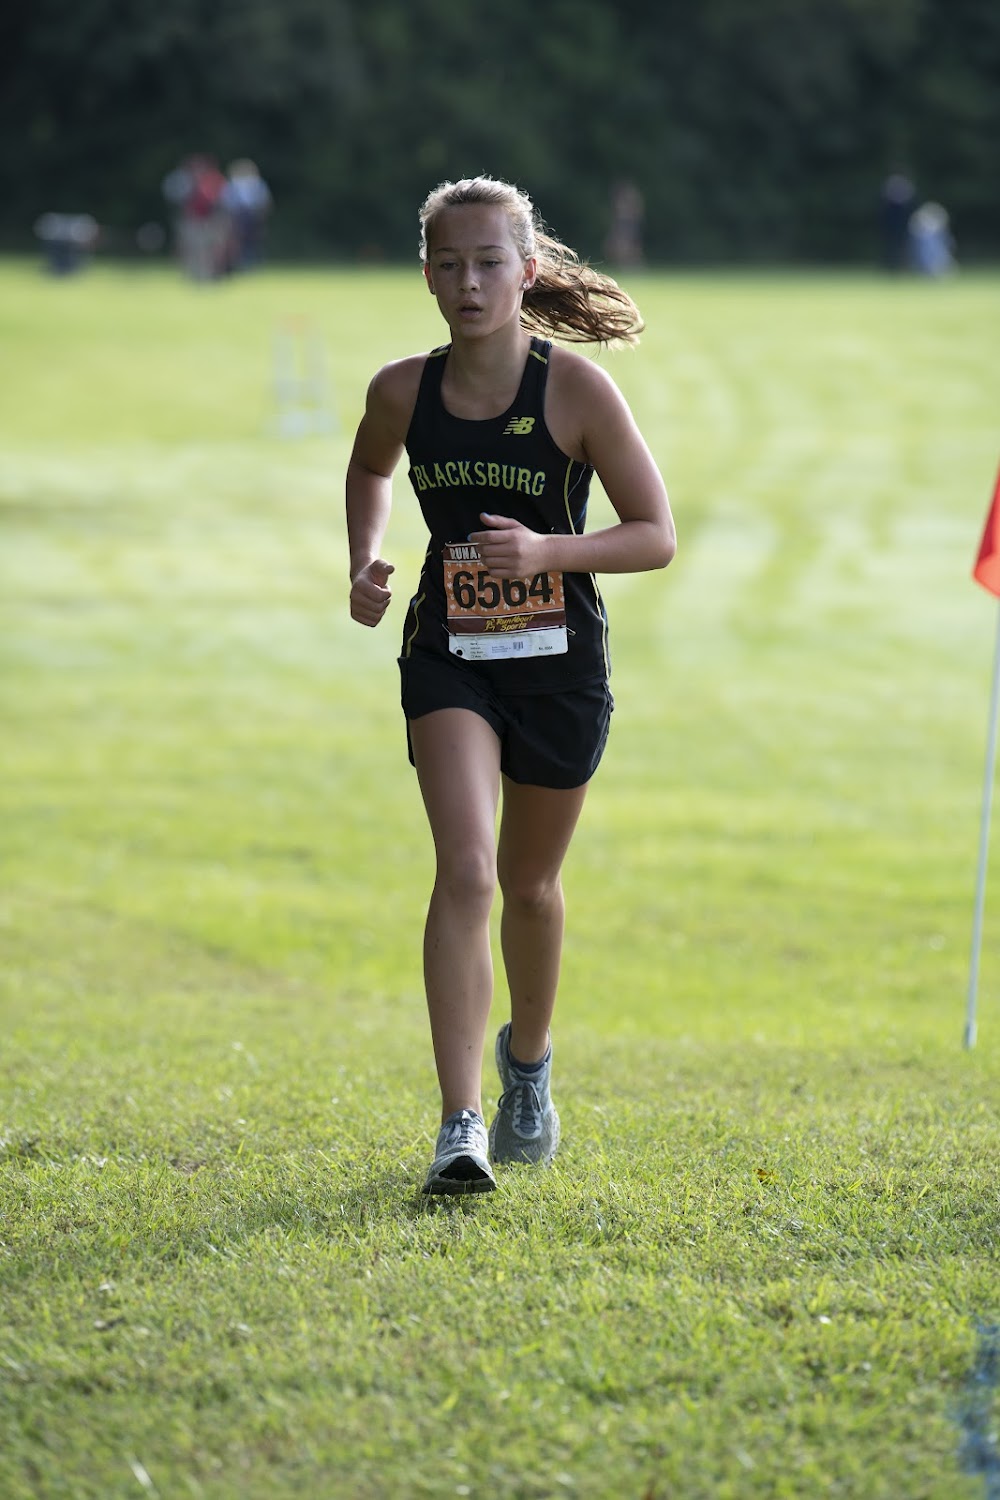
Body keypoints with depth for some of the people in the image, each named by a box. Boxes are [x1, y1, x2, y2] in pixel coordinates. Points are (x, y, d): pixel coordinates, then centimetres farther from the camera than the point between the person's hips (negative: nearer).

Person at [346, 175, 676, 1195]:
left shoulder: (578, 391, -15)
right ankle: (460, 1127, -20)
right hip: (449, 655, 0)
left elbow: (656, 536, -10)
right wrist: (365, 564, 1)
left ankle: (528, 1057, 45)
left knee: (528, 883, 16)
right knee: (465, 870, -18)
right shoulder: (403, 392, -6)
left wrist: (548, 551, -25)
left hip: (559, 661, 0)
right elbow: (368, 471, 18)